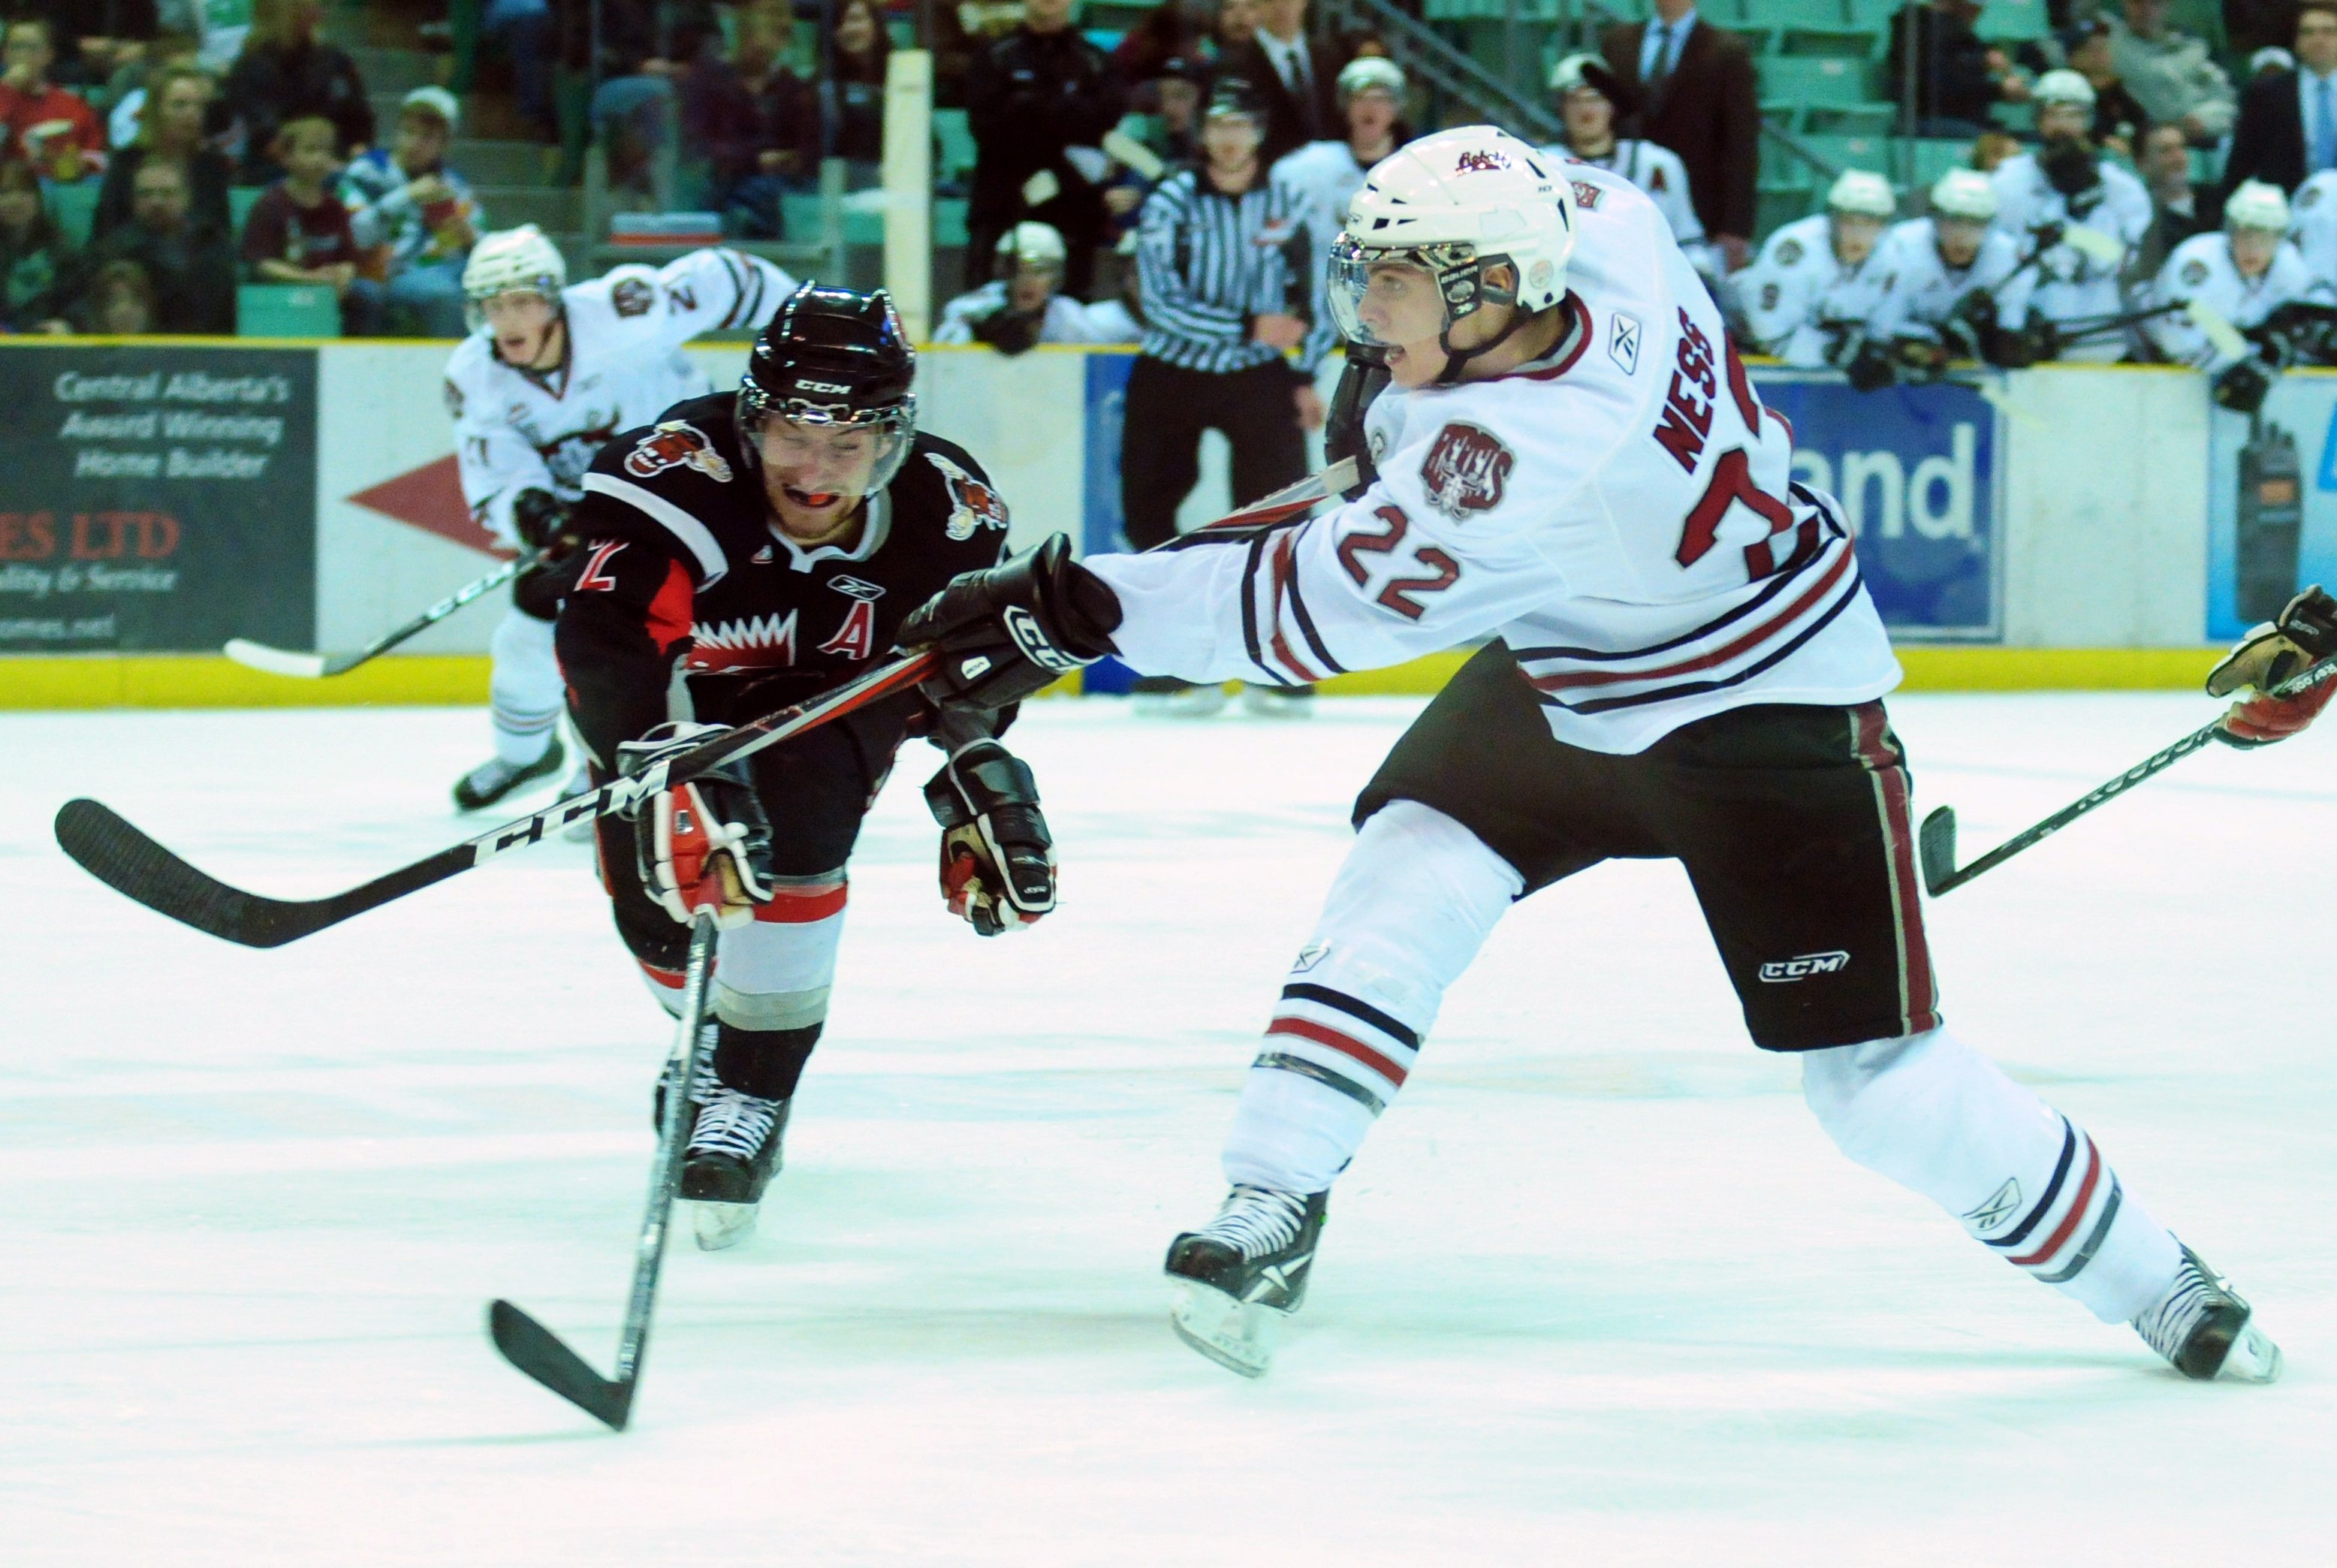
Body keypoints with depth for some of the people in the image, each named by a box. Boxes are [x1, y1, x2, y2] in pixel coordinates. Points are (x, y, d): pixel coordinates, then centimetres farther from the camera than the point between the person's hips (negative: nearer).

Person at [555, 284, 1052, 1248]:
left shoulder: (947, 511, -26)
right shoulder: (680, 475, -40)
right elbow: (606, 641, -52)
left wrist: (980, 771, -19)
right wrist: (675, 763, -66)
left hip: (838, 691, 0)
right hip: (682, 688, 0)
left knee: (794, 824, -30)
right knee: (657, 905, -4)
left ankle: (754, 1092, -19)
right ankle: (715, 1042, 34)